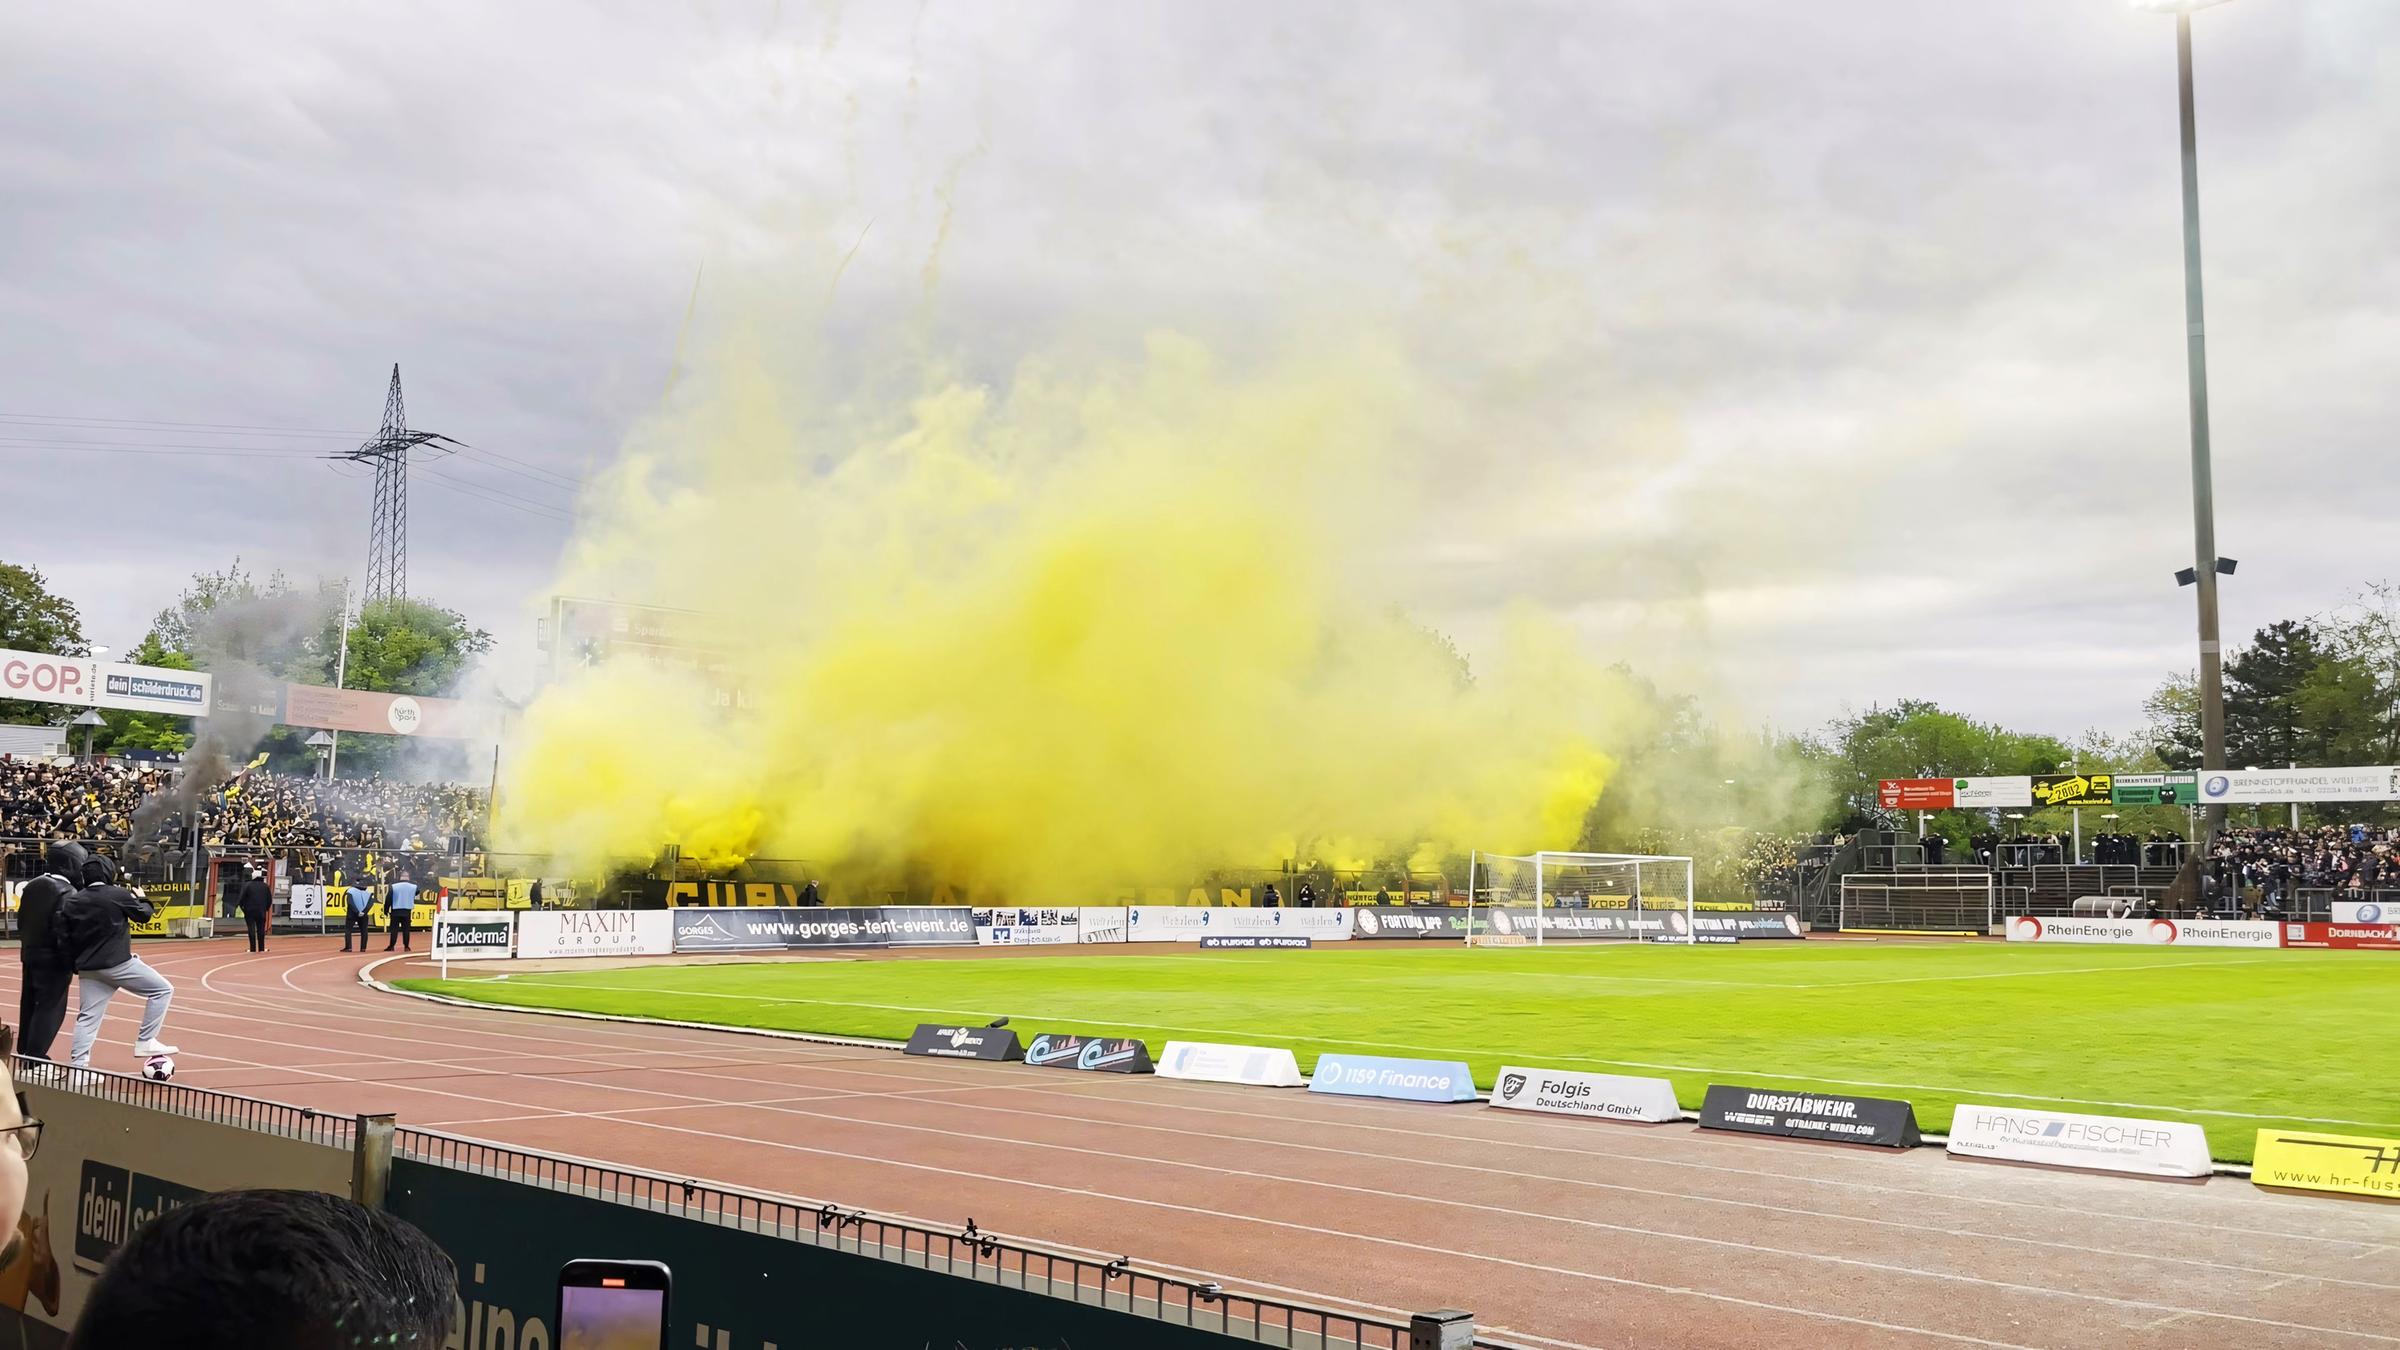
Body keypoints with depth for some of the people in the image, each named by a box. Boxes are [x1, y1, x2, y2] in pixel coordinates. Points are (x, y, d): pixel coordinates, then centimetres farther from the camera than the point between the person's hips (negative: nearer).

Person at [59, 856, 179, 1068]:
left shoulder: (72, 901, 7)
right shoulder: (118, 895, -8)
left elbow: (64, 939, 7)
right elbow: (143, 915, 5)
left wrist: (77, 962, 17)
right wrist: (140, 898, 24)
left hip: (88, 968, 6)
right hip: (117, 964, -6)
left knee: (87, 1017, 11)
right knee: (162, 990, 5)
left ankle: (77, 1065, 7)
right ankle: (145, 1042, 2)